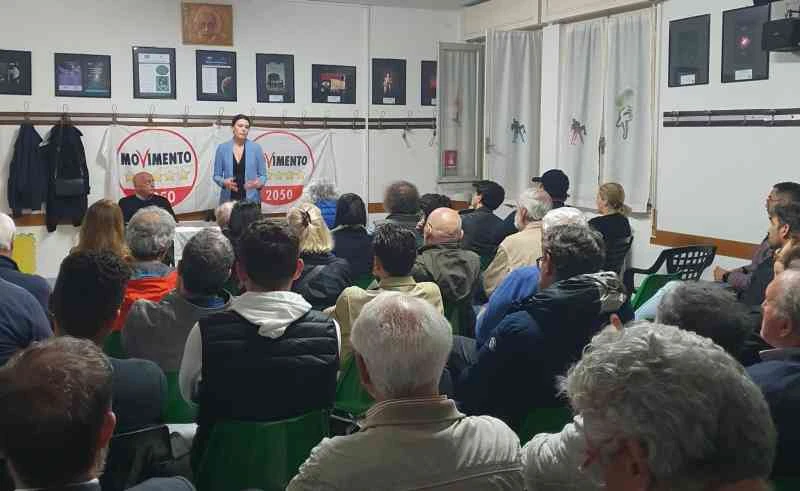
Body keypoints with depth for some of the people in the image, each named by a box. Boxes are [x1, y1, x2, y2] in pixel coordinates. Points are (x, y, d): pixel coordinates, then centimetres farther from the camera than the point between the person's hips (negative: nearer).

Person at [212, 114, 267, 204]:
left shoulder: (256, 148, 3)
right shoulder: (222, 148, 4)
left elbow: (263, 175, 6)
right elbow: (217, 175, 8)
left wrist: (259, 183, -15)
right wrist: (224, 182, -13)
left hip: (251, 199, 0)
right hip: (228, 199, 0)